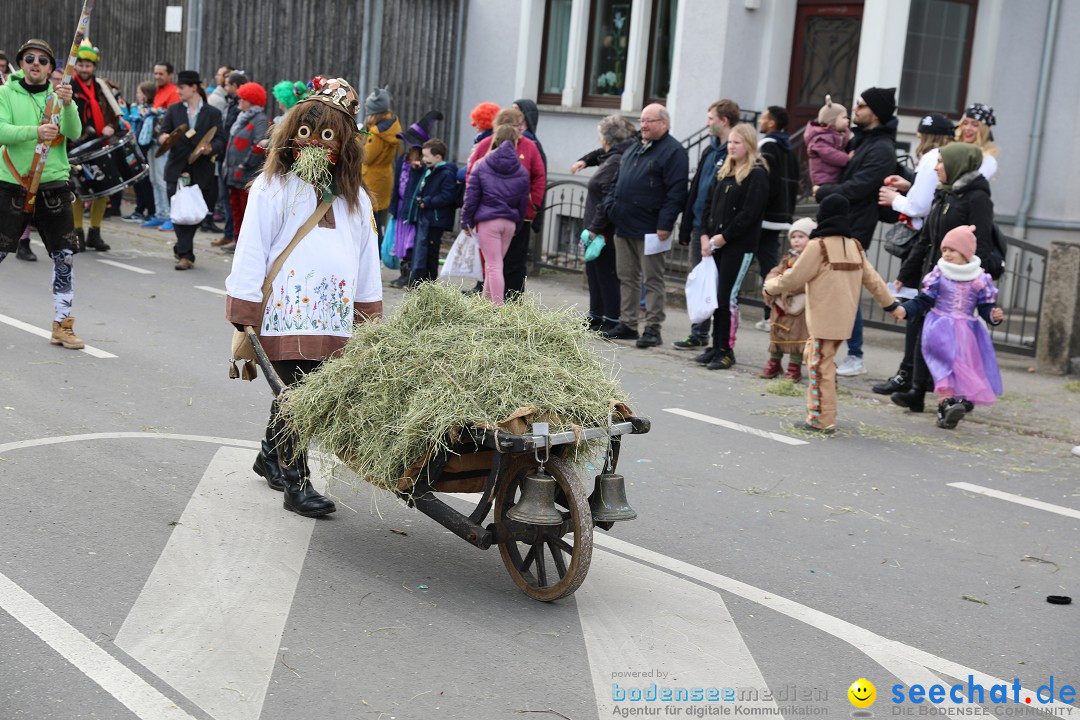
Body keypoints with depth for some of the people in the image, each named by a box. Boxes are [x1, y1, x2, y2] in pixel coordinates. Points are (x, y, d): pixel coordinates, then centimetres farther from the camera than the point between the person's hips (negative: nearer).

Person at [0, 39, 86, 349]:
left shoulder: (58, 94, 8)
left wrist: (68, 105, -23)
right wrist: (35, 131, -28)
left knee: (64, 256, 1)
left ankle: (62, 325, 10)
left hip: (54, 185, 3)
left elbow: (74, 133, -5)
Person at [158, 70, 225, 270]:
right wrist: (163, 138, -17)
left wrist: (210, 148, -22)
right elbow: (164, 132, 6)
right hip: (177, 170, 1)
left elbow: (220, 140, -2)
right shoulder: (174, 110, 10)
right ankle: (185, 255, 0)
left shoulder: (212, 113, 3)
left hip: (201, 172, -1)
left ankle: (181, 248, 28)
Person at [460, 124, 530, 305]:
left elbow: (471, 196, -3)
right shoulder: (522, 171, 6)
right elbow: (523, 202, 9)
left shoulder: (481, 165, -2)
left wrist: (467, 222, 4)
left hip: (487, 221, -4)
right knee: (495, 264, 17)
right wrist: (516, 225, 19)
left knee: (493, 266, -4)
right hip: (509, 222, 4)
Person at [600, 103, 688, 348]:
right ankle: (627, 324, 20)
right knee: (626, 277, 12)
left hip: (650, 229, -8)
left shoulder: (673, 151, -8)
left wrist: (665, 225, -20)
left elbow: (676, 192, -15)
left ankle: (653, 328, 1)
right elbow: (616, 182, 25)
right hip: (624, 227, 8)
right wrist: (610, 206, 11)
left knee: (653, 280, -2)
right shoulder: (633, 150, 18)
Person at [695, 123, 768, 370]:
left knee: (727, 296, -7)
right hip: (715, 245, 7)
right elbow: (710, 205, 16)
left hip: (739, 245, -7)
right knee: (716, 295, 8)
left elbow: (749, 213, -14)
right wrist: (705, 236, 3)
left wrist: (723, 237, -14)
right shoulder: (724, 172, 16)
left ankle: (727, 350, 0)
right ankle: (716, 346, 15)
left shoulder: (757, 175, -7)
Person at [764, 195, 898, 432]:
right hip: (844, 318, 8)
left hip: (824, 319, -8)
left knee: (820, 365, -3)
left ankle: (822, 420, 0)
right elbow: (872, 279, 13)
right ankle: (817, 411, 20)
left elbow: (794, 279, -9)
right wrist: (891, 304, 21)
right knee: (817, 358, 17)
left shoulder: (819, 245, -12)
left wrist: (770, 285, 7)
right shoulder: (855, 246, 11)